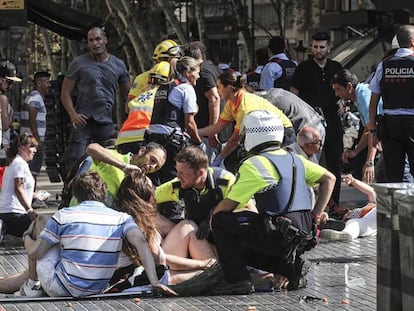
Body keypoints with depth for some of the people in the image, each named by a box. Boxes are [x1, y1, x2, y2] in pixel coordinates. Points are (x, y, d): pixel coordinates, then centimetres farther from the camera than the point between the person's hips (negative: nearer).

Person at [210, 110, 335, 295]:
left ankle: (238, 281, -5)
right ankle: (291, 265, 8)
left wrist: (213, 214, 16)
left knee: (220, 221, 1)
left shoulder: (253, 165, -9)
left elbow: (228, 205, -6)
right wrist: (316, 214, 18)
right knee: (245, 250, 28)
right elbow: (329, 179, 21)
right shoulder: (295, 160, 14)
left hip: (278, 235, -8)